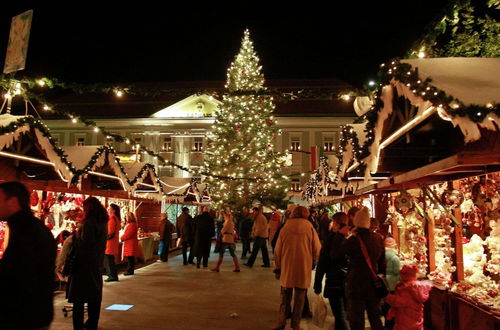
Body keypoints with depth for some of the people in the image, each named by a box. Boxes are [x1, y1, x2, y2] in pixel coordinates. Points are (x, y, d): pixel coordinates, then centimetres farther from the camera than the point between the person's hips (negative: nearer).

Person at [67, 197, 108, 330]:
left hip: (84, 264, -8)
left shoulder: (88, 223, -18)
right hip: (97, 264, 8)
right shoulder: (103, 223, 7)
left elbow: (83, 246, -20)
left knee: (79, 298, 0)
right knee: (95, 296, 15)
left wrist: (77, 235, -5)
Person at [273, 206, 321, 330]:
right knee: (299, 298, 10)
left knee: (285, 297, 15)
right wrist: (313, 260, 18)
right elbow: (317, 250, -3)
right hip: (304, 268, -1)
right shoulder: (310, 229, -6)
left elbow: (277, 250, 2)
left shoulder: (285, 229, -3)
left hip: (287, 268, 1)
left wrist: (277, 267, 13)